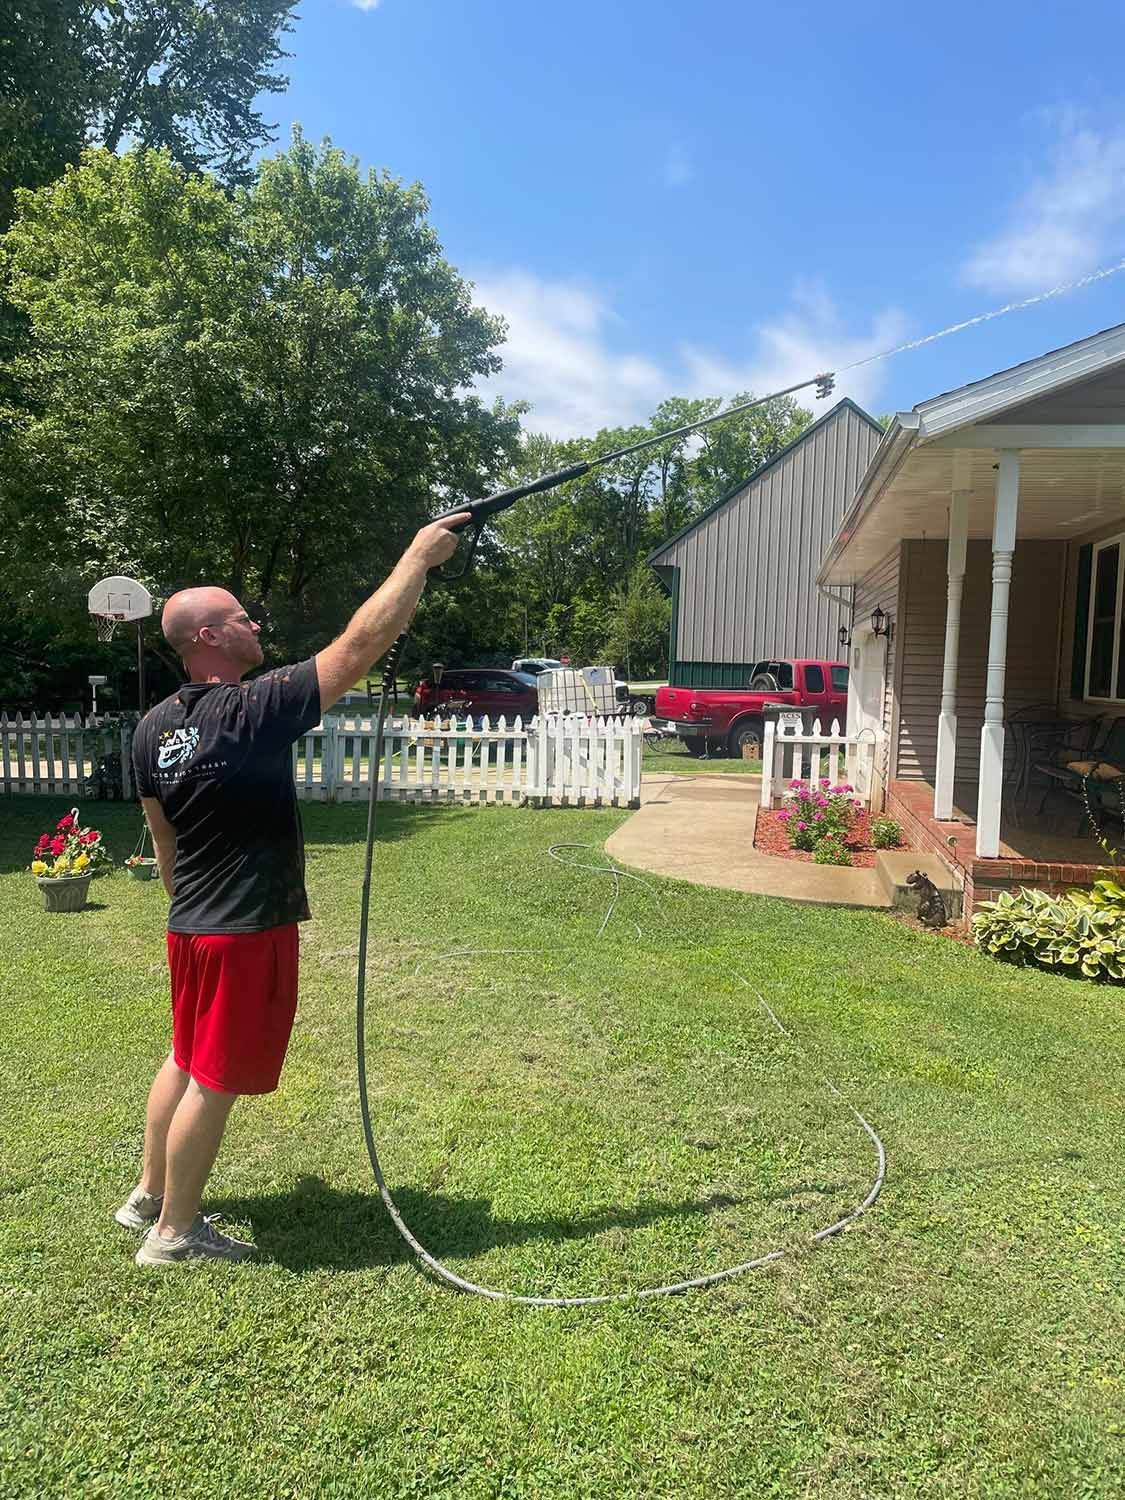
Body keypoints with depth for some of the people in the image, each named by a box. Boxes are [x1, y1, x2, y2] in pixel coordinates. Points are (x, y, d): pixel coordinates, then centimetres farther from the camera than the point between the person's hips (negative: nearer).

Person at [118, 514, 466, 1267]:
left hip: (191, 925, 9)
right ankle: (175, 1231, 21)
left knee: (187, 1059, 23)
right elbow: (361, 646, -20)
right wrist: (419, 558, -12)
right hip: (248, 932, -8)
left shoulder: (154, 726, 4)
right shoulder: (254, 709, -20)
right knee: (215, 1081, 6)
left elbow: (163, 839, 13)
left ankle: (150, 1195, 39)